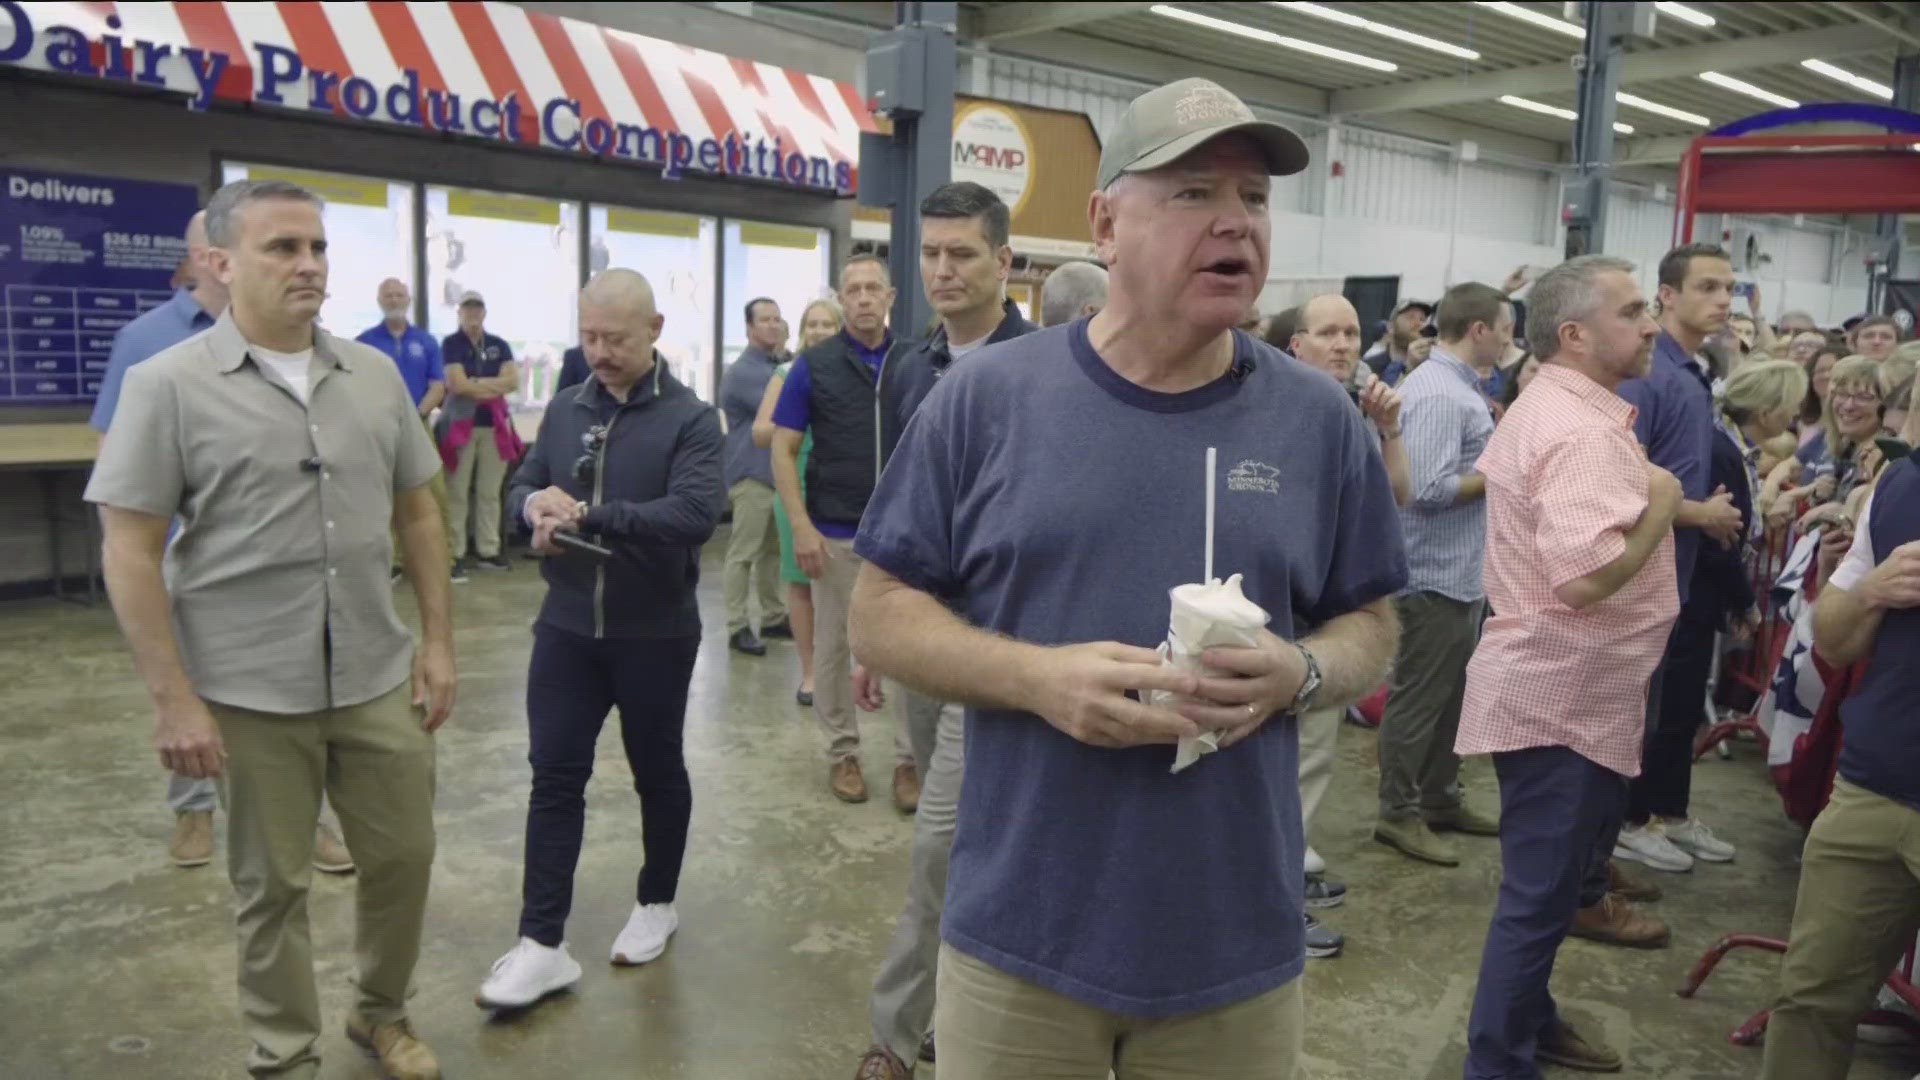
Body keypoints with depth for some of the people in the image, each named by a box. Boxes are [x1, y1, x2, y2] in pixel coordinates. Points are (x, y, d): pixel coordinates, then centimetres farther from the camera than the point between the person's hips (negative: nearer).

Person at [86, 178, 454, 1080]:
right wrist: (173, 699, -13)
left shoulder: (374, 376, 4)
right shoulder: (169, 386, -8)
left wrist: (438, 639, 6)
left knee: (402, 854, 14)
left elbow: (418, 515, 10)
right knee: (271, 886, 12)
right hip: (250, 695, -3)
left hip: (379, 679, 4)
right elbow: (130, 554, -9)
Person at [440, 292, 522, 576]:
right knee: (457, 493, -4)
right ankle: (455, 554, -2)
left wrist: (477, 384, -9)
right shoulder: (451, 344, 0)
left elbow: (513, 381, 0)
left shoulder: (499, 345, 12)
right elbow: (458, 385, -11)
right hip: (461, 424, -4)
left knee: (490, 492, 7)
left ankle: (488, 550, 13)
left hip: (495, 424, 4)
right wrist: (495, 385, -3)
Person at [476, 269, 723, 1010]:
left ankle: (657, 904, 33)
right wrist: (535, 505, -14)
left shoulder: (690, 418, -11)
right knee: (554, 776, 3)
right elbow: (521, 485, 11)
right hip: (567, 625, 4)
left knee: (657, 771, 13)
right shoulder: (564, 409, 5)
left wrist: (588, 514, -28)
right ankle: (542, 943, 10)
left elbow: (695, 514, -24)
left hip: (655, 631, -4)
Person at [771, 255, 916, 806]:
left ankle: (909, 757, 15)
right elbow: (783, 451, -1)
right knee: (833, 646, 8)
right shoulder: (814, 365, -1)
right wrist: (801, 526, -10)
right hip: (836, 533, -1)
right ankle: (842, 752, 24)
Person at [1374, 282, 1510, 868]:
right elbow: (1430, 488, -26)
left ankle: (1440, 799, 31)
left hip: (1464, 573, 10)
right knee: (1419, 699, 1)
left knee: (1450, 695, 19)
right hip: (1437, 574, -10)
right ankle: (1399, 813, 12)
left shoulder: (1460, 386, 13)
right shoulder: (1438, 394, -20)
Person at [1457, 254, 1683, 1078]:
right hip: (1566, 696, -11)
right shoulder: (1581, 431, -23)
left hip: (1551, 686, 11)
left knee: (1544, 883, 23)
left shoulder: (1542, 408, 11)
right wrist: (1660, 503, -18)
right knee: (1541, 894, 0)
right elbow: (1585, 577, -34)